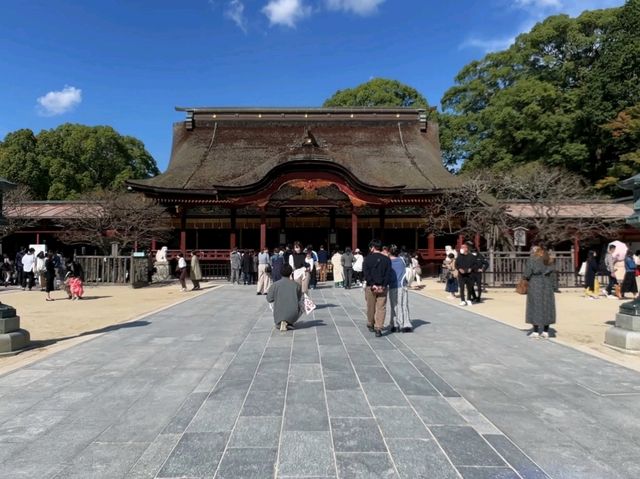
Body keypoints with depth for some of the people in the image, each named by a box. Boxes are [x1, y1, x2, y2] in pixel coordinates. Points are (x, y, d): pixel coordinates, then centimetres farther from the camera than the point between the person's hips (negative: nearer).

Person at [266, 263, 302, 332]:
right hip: (293, 315, -1)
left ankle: (279, 323, 10)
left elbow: (269, 299, 0)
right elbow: (299, 298, 10)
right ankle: (289, 323, 8)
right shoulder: (296, 285, -1)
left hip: (279, 315, 1)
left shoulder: (274, 285, -4)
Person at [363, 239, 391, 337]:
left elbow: (366, 273, -10)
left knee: (371, 307, 14)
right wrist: (383, 285, -8)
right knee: (381, 308, 2)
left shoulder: (368, 258, -2)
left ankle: (370, 325, 30)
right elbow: (388, 274, -5)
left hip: (371, 287, 0)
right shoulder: (387, 259, 3)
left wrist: (372, 285, -11)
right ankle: (378, 328, -5)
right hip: (383, 287, 1)